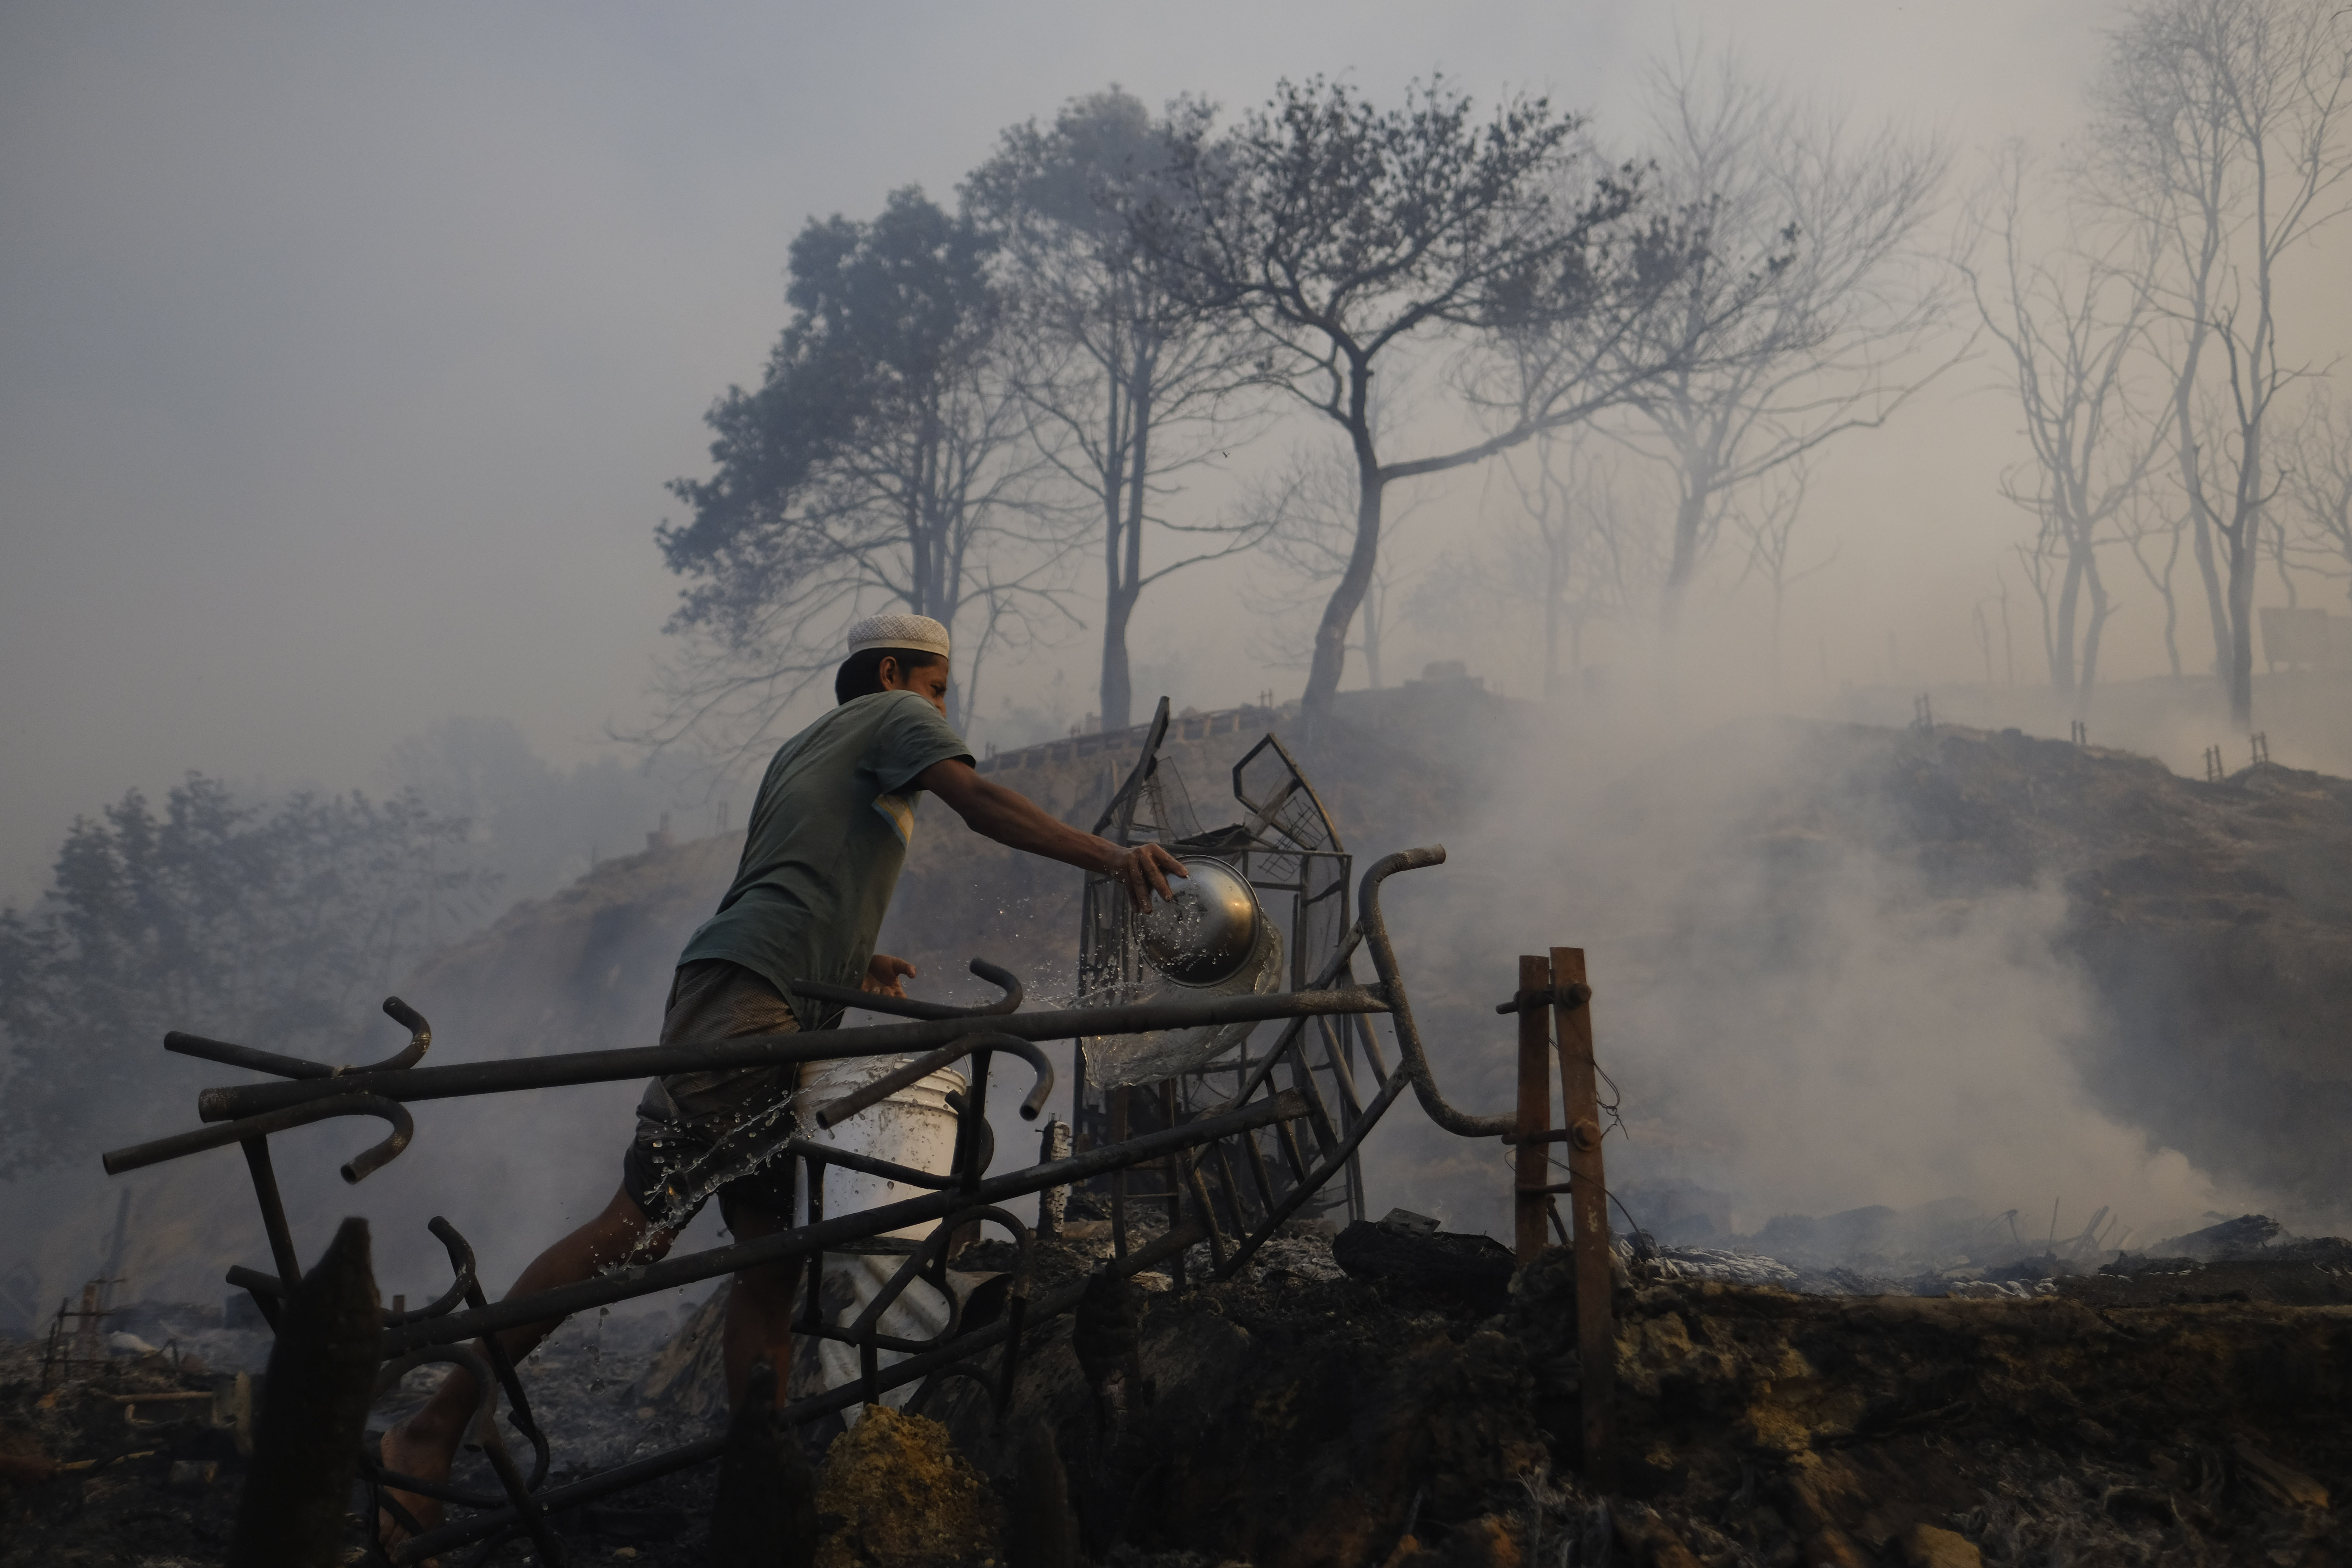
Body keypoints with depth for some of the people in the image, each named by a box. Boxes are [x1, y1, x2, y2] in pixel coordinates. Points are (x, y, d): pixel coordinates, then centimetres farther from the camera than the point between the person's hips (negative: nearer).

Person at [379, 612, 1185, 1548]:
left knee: (774, 1253, 6)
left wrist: (855, 961, 23)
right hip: (745, 992, -10)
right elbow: (982, 804, -8)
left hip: (777, 1014, 10)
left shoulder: (804, 748, 35)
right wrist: (1113, 858, -16)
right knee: (644, 1224, -17)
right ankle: (434, 1428, -14)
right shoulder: (892, 716, 10)